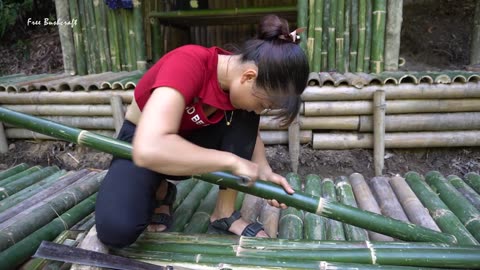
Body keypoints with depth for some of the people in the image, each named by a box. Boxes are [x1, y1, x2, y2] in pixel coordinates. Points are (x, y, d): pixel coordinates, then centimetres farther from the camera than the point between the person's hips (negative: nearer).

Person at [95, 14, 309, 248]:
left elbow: (250, 133, 0)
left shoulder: (242, 83, -16)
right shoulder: (188, 63, -36)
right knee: (116, 229, -30)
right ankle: (160, 192, 3)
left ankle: (224, 213, -10)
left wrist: (264, 172, -19)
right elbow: (148, 150, -48)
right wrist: (231, 161, -40)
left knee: (245, 117, -21)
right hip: (141, 139, -5)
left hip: (192, 139, 5)